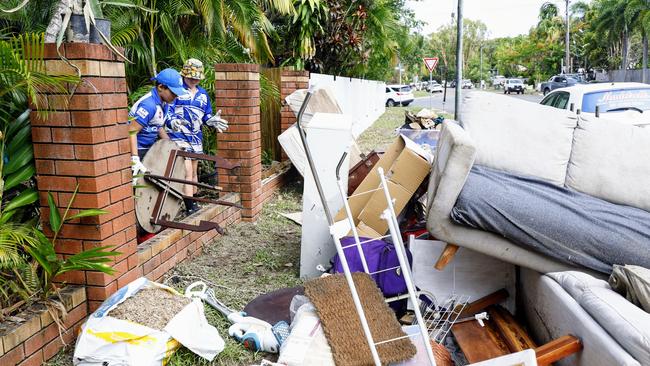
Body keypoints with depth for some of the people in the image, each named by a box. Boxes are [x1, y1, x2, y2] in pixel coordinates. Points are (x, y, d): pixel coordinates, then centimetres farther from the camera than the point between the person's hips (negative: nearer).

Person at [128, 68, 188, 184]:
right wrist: (135, 160, -33)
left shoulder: (164, 102, 2)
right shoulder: (149, 105, -26)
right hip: (137, 149, -9)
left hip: (148, 148, 9)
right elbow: (132, 132, -29)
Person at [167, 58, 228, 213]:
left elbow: (206, 116, 18)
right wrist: (172, 121, -27)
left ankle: (194, 204, 28)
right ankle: (190, 208, -10)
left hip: (196, 138, 7)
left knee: (194, 173, 16)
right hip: (179, 138, -6)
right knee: (187, 173, -13)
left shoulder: (203, 94, 14)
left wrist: (213, 120, -4)